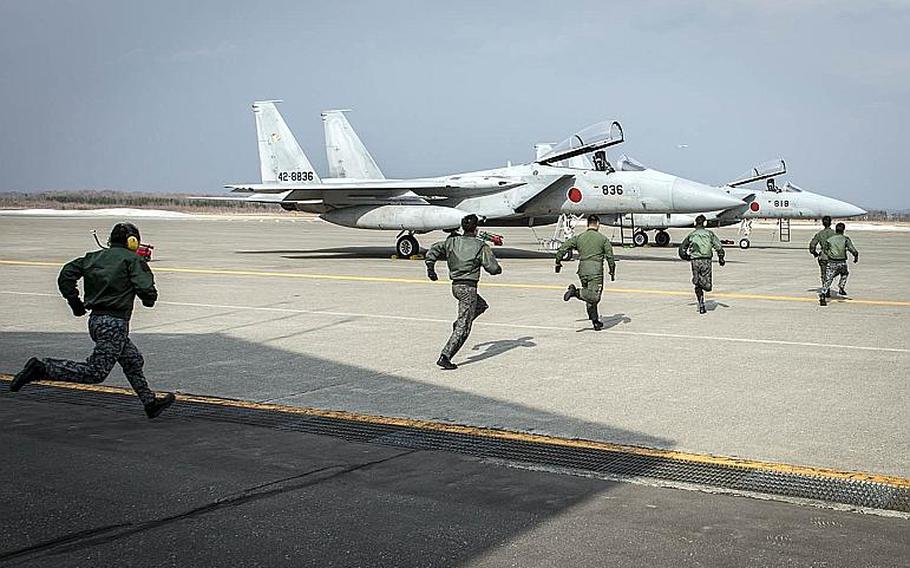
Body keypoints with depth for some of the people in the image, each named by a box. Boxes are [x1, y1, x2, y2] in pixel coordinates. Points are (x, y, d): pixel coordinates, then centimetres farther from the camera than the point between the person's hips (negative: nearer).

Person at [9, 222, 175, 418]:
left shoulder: (94, 257, 13)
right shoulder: (133, 260, -5)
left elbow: (66, 274, 7)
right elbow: (147, 292, -15)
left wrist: (75, 303, 15)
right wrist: (149, 298, 9)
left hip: (96, 320, 9)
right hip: (114, 323, -9)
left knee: (133, 361, 20)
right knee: (95, 372, -10)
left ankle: (150, 403, 28)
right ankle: (42, 368, -16)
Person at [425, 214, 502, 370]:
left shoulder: (452, 241, 5)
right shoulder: (481, 246, -8)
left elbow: (432, 251, -1)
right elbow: (494, 269, -10)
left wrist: (430, 269, 10)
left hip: (455, 286, 7)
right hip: (469, 288, -7)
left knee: (481, 305, 32)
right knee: (463, 328, -4)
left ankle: (459, 323, 17)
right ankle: (445, 357, -12)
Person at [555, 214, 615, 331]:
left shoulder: (578, 238, 10)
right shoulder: (603, 239, 4)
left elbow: (562, 248, 4)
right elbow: (610, 257, 2)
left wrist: (558, 262, 15)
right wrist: (612, 272, 12)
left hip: (582, 270, 5)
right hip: (596, 269, -5)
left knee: (590, 296, 15)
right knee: (594, 297, -11)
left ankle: (596, 322, 17)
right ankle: (576, 292, -32)